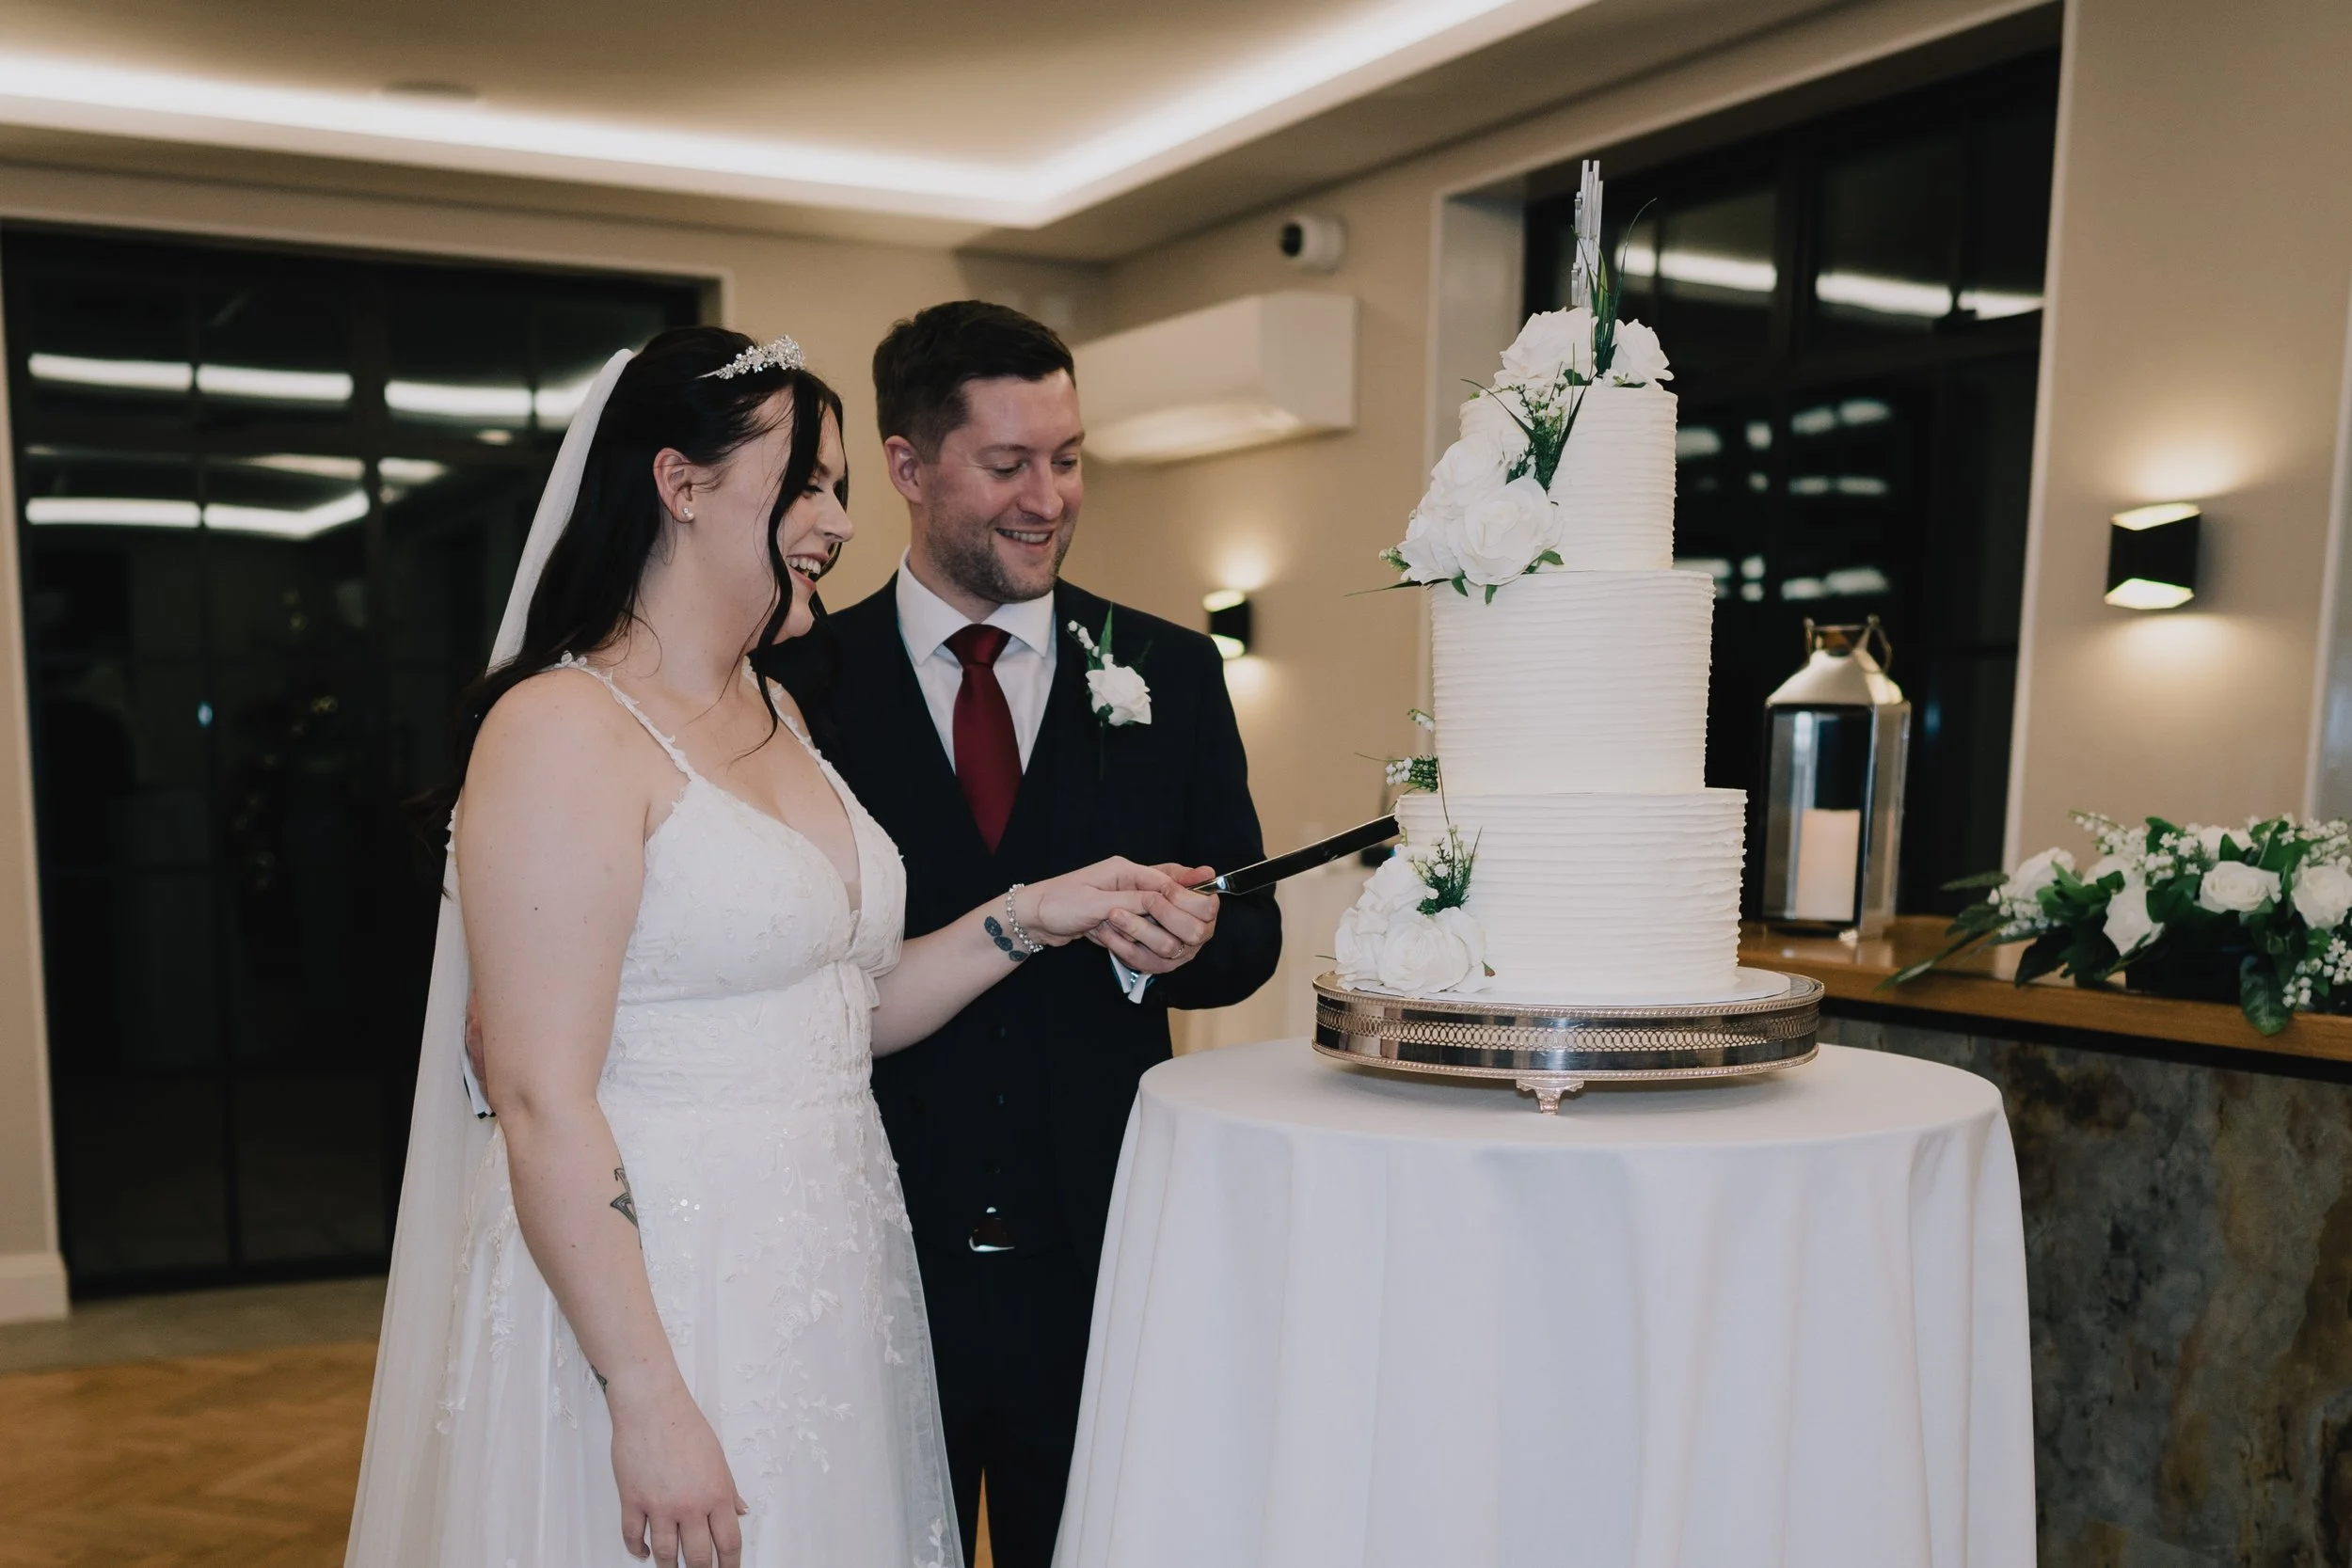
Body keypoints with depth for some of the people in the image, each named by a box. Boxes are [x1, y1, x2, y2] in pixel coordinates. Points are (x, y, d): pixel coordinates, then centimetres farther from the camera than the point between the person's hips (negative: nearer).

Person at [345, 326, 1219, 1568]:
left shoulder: (777, 714, 11)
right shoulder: (563, 732, -16)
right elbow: (542, 1104, -20)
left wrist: (1034, 914, 2)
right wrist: (649, 1400, -20)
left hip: (824, 1275, 8)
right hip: (650, 1288, -8)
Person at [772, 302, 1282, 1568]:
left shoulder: (1170, 674, 3)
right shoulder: (801, 686, -2)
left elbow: (1250, 931, 4)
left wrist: (1184, 945, -17)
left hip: (1101, 1258, 2)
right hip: (877, 1258, -1)